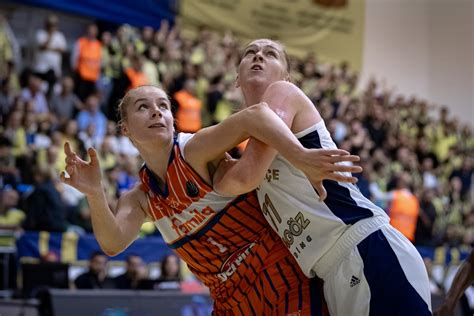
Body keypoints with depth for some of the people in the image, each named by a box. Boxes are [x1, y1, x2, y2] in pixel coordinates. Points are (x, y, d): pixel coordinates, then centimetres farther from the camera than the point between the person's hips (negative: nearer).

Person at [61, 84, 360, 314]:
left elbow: (255, 114, -33)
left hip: (282, 280, -7)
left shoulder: (195, 150, -16)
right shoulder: (139, 198, 4)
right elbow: (113, 243, -14)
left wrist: (302, 157, -48)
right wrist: (95, 194, -31)